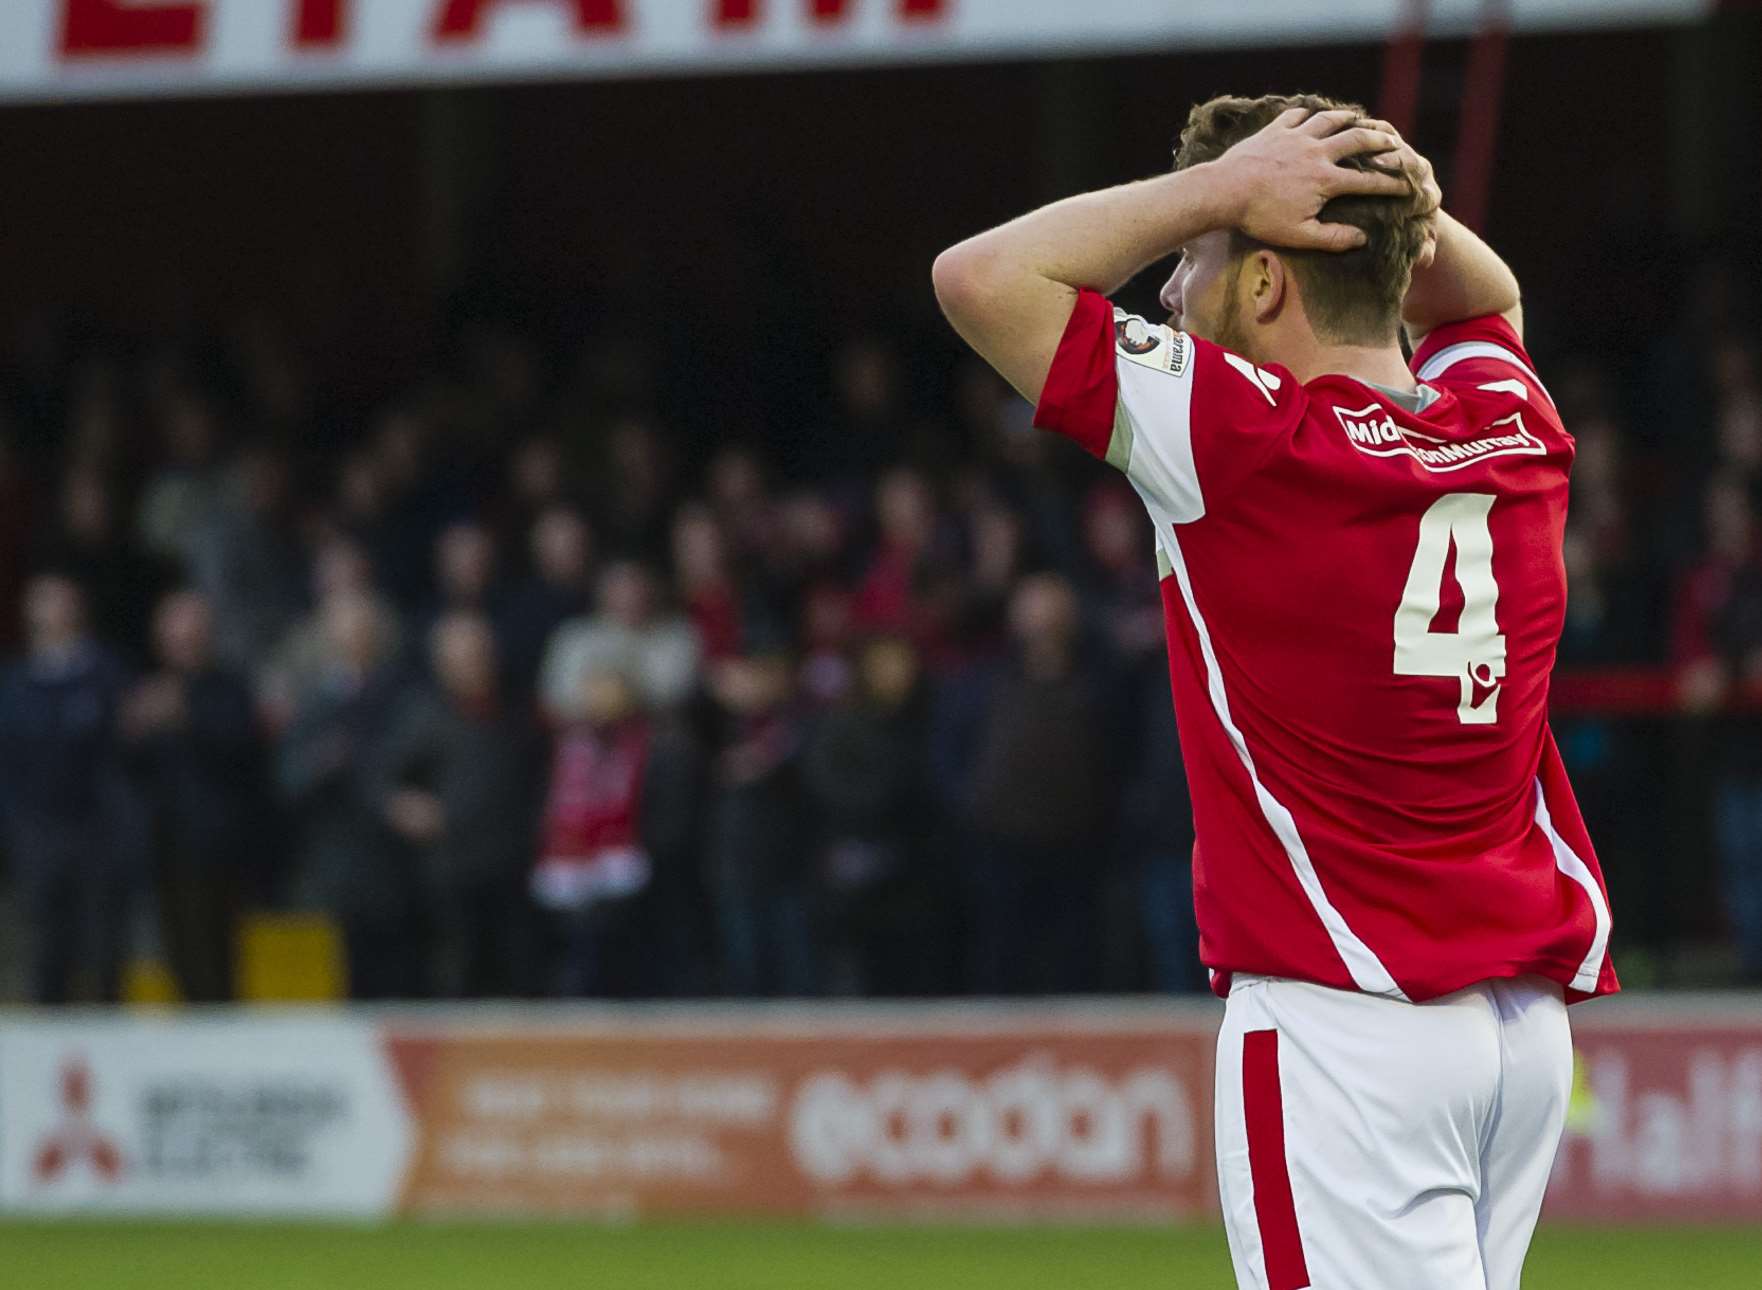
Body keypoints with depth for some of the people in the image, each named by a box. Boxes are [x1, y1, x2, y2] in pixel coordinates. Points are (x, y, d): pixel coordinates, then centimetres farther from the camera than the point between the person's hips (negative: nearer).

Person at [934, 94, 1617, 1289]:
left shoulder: (1247, 439, -12)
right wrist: (1404, 202, 12)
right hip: (1528, 1015, 7)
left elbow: (982, 276, -10)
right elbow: (1480, 297, 33)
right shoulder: (1514, 428, 8)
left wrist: (1224, 186, -5)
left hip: (1346, 1022, -7)